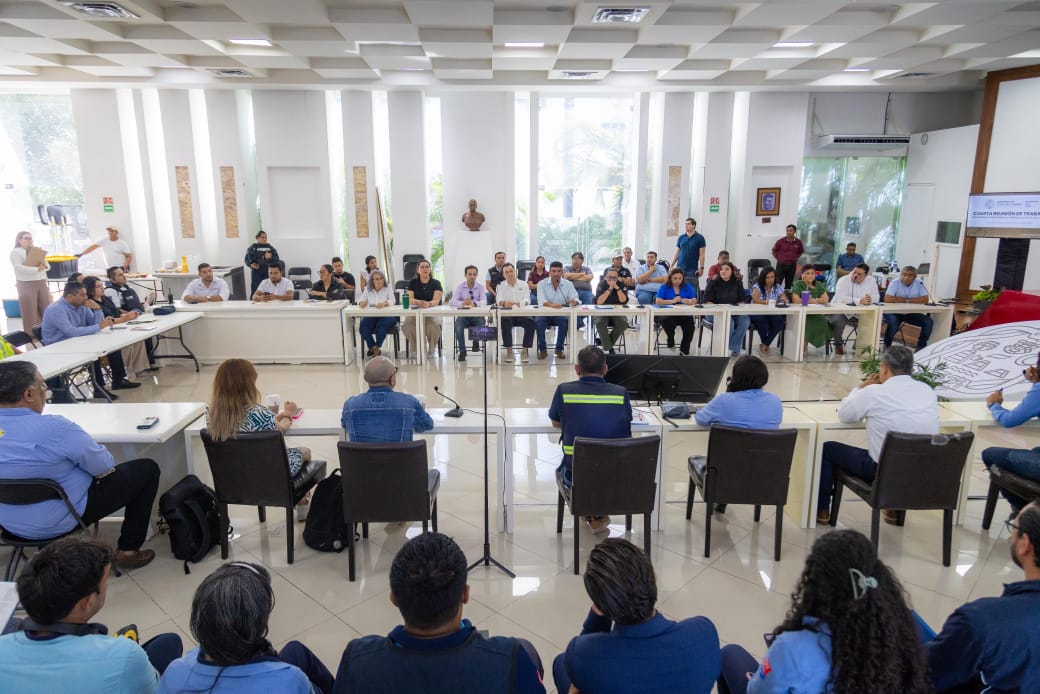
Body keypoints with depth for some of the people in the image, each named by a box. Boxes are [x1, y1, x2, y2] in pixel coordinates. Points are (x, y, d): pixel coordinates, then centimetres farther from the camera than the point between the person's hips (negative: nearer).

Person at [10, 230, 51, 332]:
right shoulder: (16, 252, -1)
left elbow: (48, 266, 14)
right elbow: (19, 268, -15)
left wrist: (45, 264, -10)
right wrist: (36, 269, -25)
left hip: (42, 283, 5)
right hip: (26, 285, -5)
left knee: (46, 309, 4)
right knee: (30, 311, -4)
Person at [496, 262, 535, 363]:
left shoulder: (523, 285, 12)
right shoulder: (501, 286, 11)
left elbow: (527, 300, -2)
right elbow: (499, 301, -5)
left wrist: (518, 304, -27)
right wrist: (504, 303, -31)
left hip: (521, 313, 1)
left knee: (530, 322, -30)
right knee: (505, 322, -34)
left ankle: (525, 350, -21)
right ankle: (509, 351, -26)